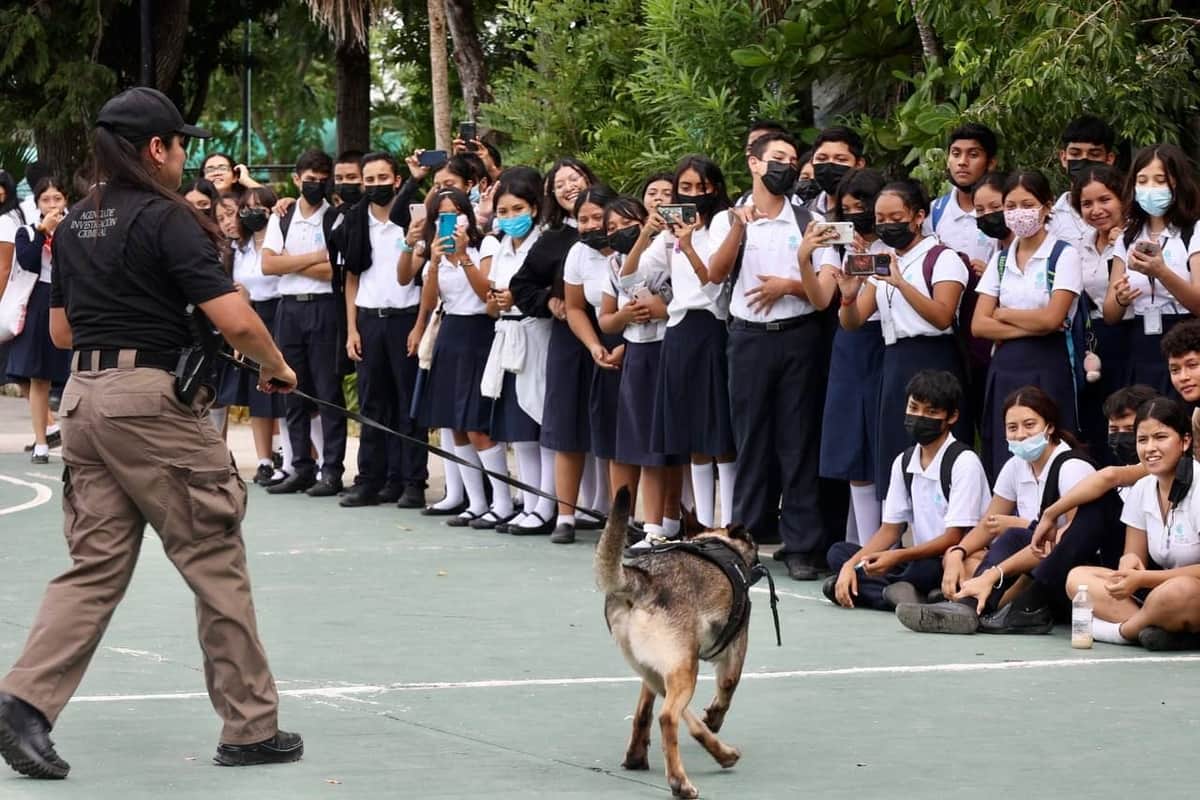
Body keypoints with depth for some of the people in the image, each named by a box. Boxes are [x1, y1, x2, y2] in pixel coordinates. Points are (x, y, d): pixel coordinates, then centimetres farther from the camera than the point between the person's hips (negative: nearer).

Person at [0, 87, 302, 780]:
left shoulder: (76, 224, 12)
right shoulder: (165, 218, -11)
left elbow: (61, 330, 20)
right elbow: (235, 319, -16)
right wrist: (277, 368, 0)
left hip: (85, 397, 7)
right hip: (151, 398, -7)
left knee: (96, 564, 9)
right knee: (217, 562, 3)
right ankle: (250, 728, 8)